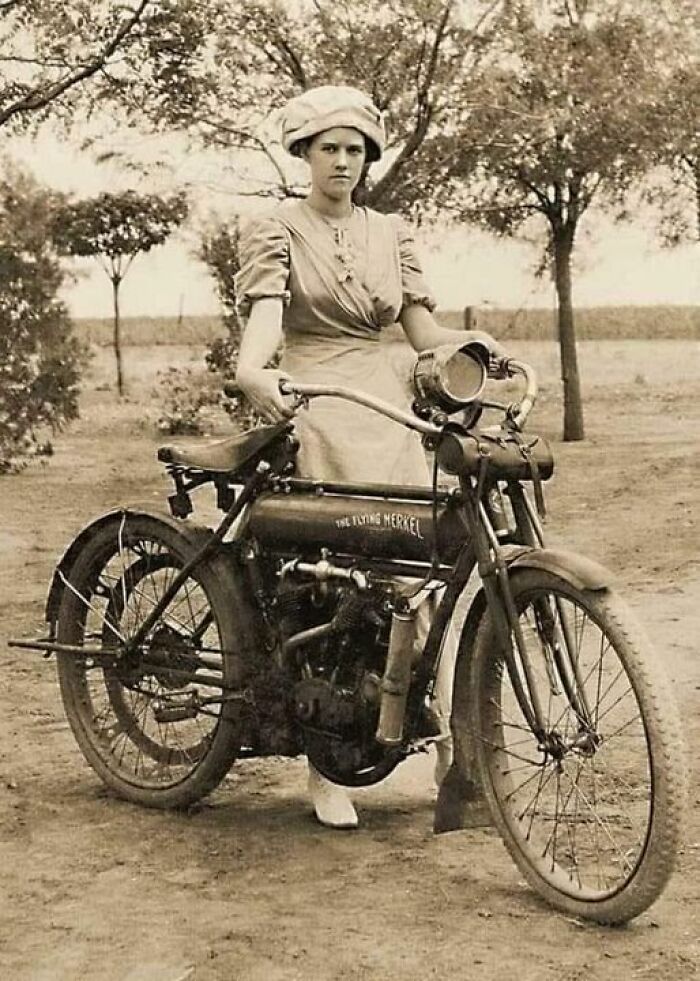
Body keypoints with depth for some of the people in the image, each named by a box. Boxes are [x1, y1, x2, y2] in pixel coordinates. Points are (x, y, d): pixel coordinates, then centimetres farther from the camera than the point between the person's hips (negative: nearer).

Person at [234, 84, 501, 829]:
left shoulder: (390, 233, 16)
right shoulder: (277, 232, 3)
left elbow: (422, 329, 11)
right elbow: (265, 311, -14)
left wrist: (470, 342, -11)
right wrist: (252, 371, -35)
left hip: (391, 411, 4)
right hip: (315, 413, -4)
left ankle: (447, 742, 4)